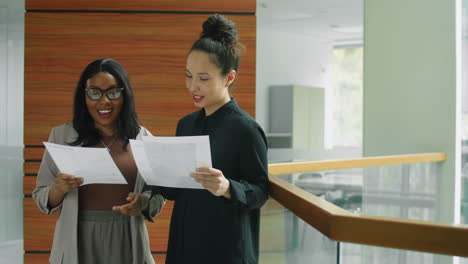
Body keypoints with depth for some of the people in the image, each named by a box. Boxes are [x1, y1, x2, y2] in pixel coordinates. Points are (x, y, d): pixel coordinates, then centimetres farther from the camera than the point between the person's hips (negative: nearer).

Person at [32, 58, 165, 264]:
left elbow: (158, 195, 5)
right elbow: (42, 198, 1)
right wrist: (59, 189, -19)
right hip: (78, 243, -1)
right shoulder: (62, 136, -2)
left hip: (127, 243, 1)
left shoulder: (142, 138, 0)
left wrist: (143, 201, -16)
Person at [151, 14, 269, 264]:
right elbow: (177, 188, 12)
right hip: (184, 241, 6)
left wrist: (227, 188, -29)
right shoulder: (186, 124, 6)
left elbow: (261, 191, -13)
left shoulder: (245, 128, -14)